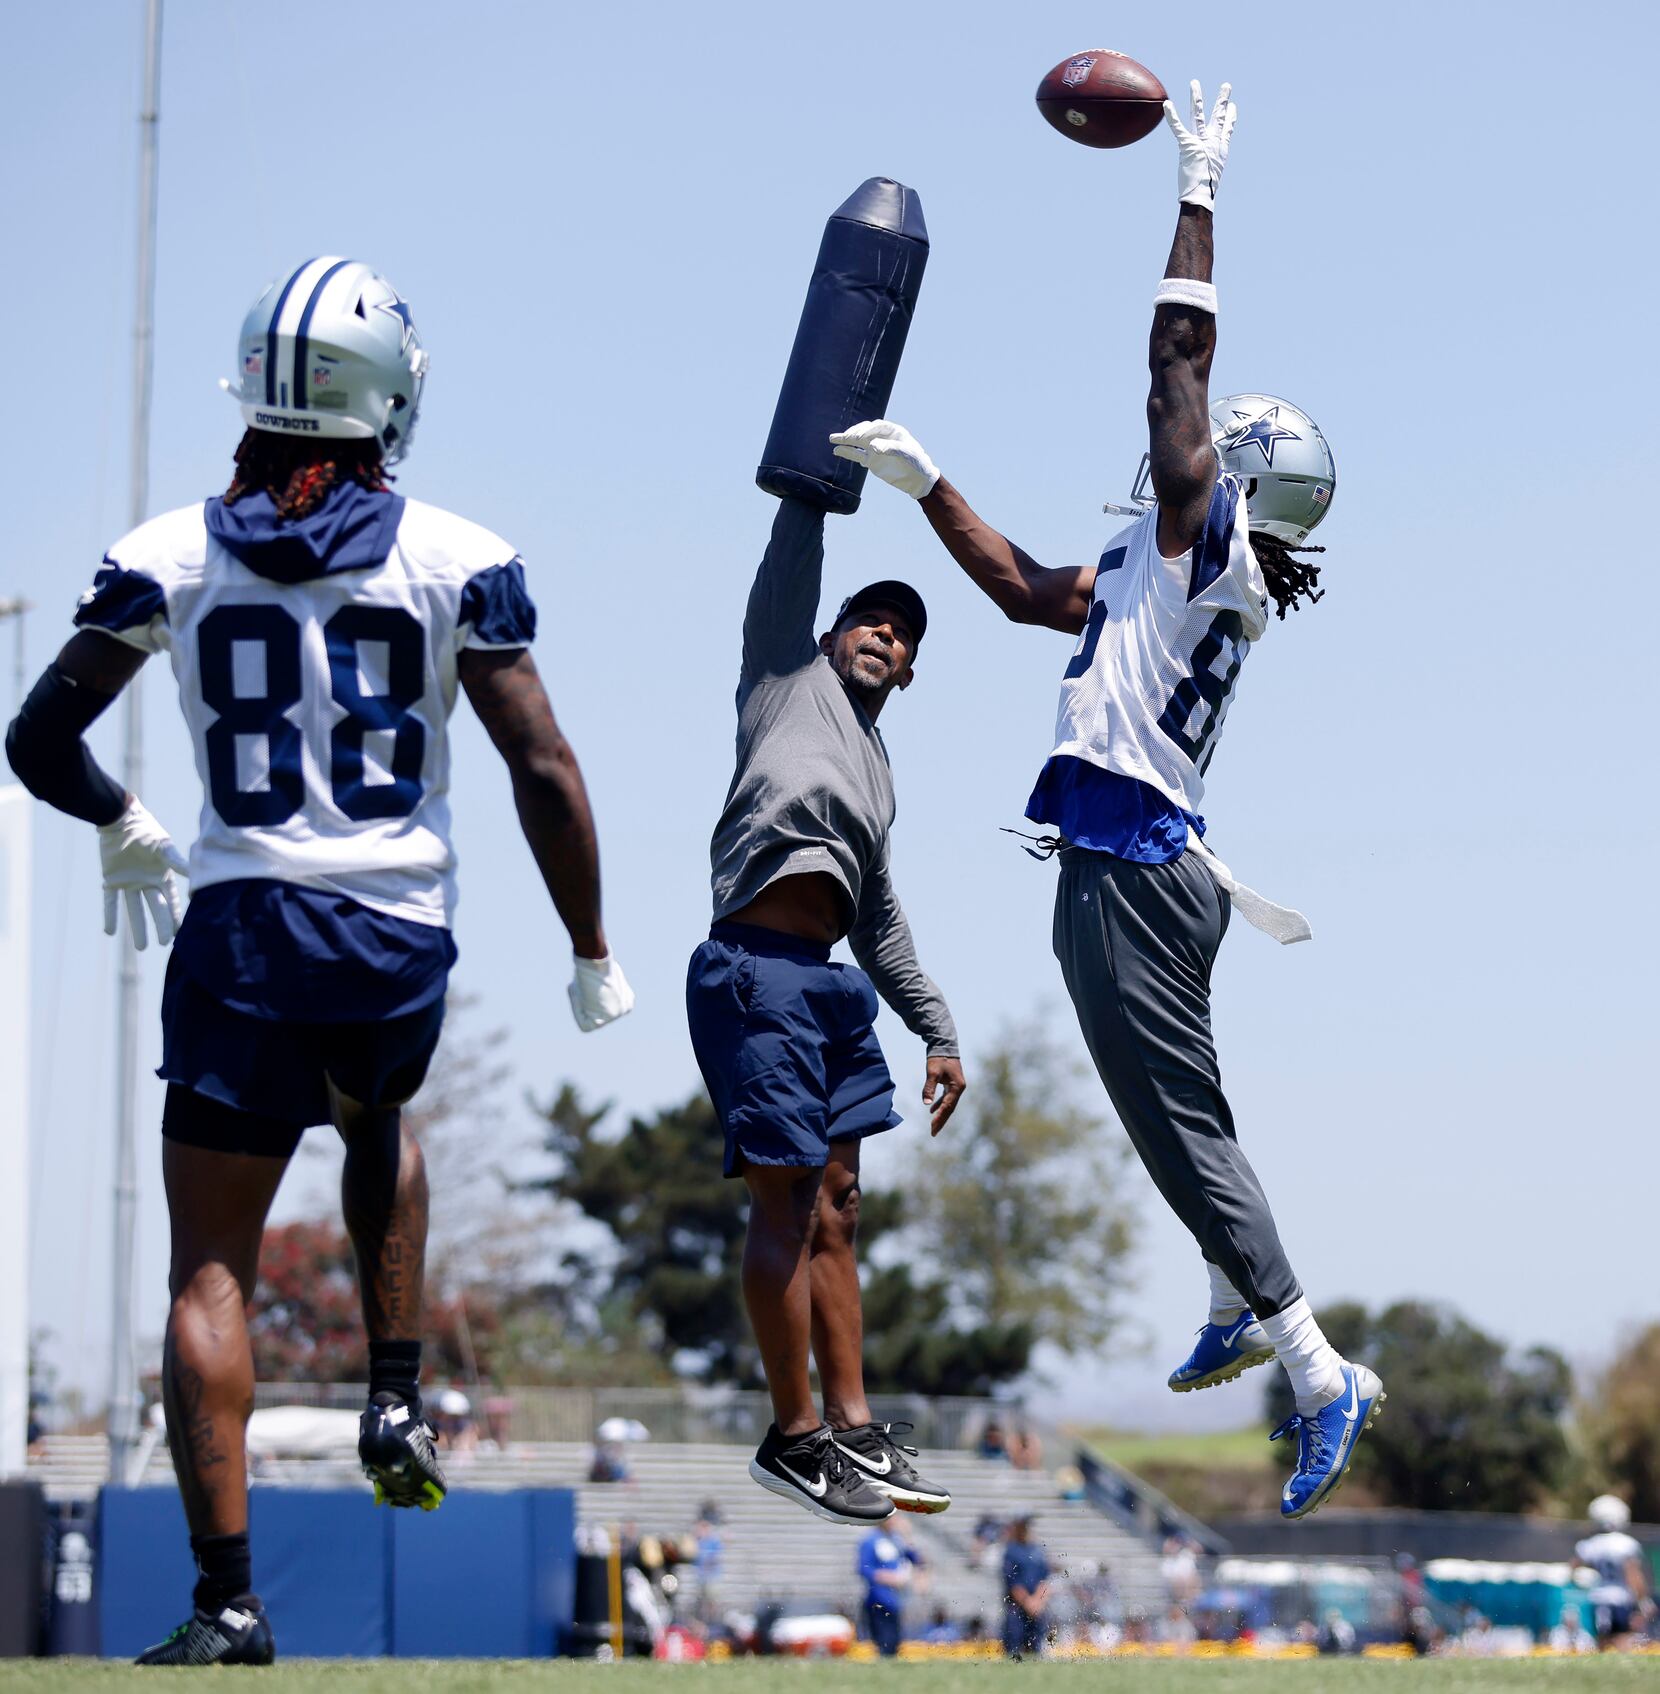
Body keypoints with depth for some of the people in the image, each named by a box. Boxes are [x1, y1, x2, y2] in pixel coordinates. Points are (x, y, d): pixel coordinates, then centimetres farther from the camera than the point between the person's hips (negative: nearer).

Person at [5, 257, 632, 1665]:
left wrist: (121, 827, 24)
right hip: (403, 936, 1)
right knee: (377, 1121, 35)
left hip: (242, 931, -1)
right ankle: (396, 1396, 21)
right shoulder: (457, 562, -3)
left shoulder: (169, 557, -1)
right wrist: (592, 953, 7)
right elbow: (544, 772, -4)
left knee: (211, 1270, 4)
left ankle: (228, 1596, -5)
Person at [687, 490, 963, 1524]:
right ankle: (796, 1438, -6)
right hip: (759, 970, -8)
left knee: (836, 1210, 8)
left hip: (831, 982, 8)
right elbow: (792, 557, 3)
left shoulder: (878, 770, 27)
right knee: (787, 1201, -8)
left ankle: (852, 1429, 12)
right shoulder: (789, 674, 11)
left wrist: (941, 1033, 28)